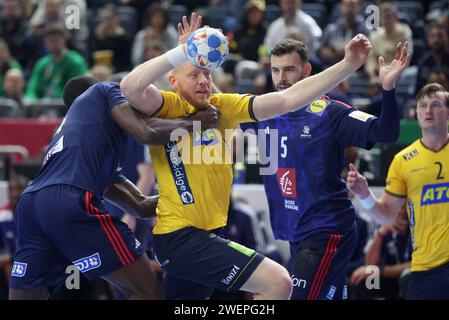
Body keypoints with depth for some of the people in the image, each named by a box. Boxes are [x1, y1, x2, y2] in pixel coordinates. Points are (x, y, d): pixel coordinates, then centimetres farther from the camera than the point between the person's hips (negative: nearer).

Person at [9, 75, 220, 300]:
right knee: (147, 293, 1)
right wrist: (191, 122, 17)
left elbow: (140, 205, 35)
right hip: (72, 201, -8)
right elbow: (146, 133, 0)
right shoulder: (104, 90, 21)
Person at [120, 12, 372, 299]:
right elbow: (130, 87, -29)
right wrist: (182, 51, -29)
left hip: (204, 237, 7)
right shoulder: (168, 108, -9)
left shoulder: (222, 107, 6)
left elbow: (287, 100, 2)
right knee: (279, 282, -13)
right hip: (181, 236, -7)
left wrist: (348, 65, -4)